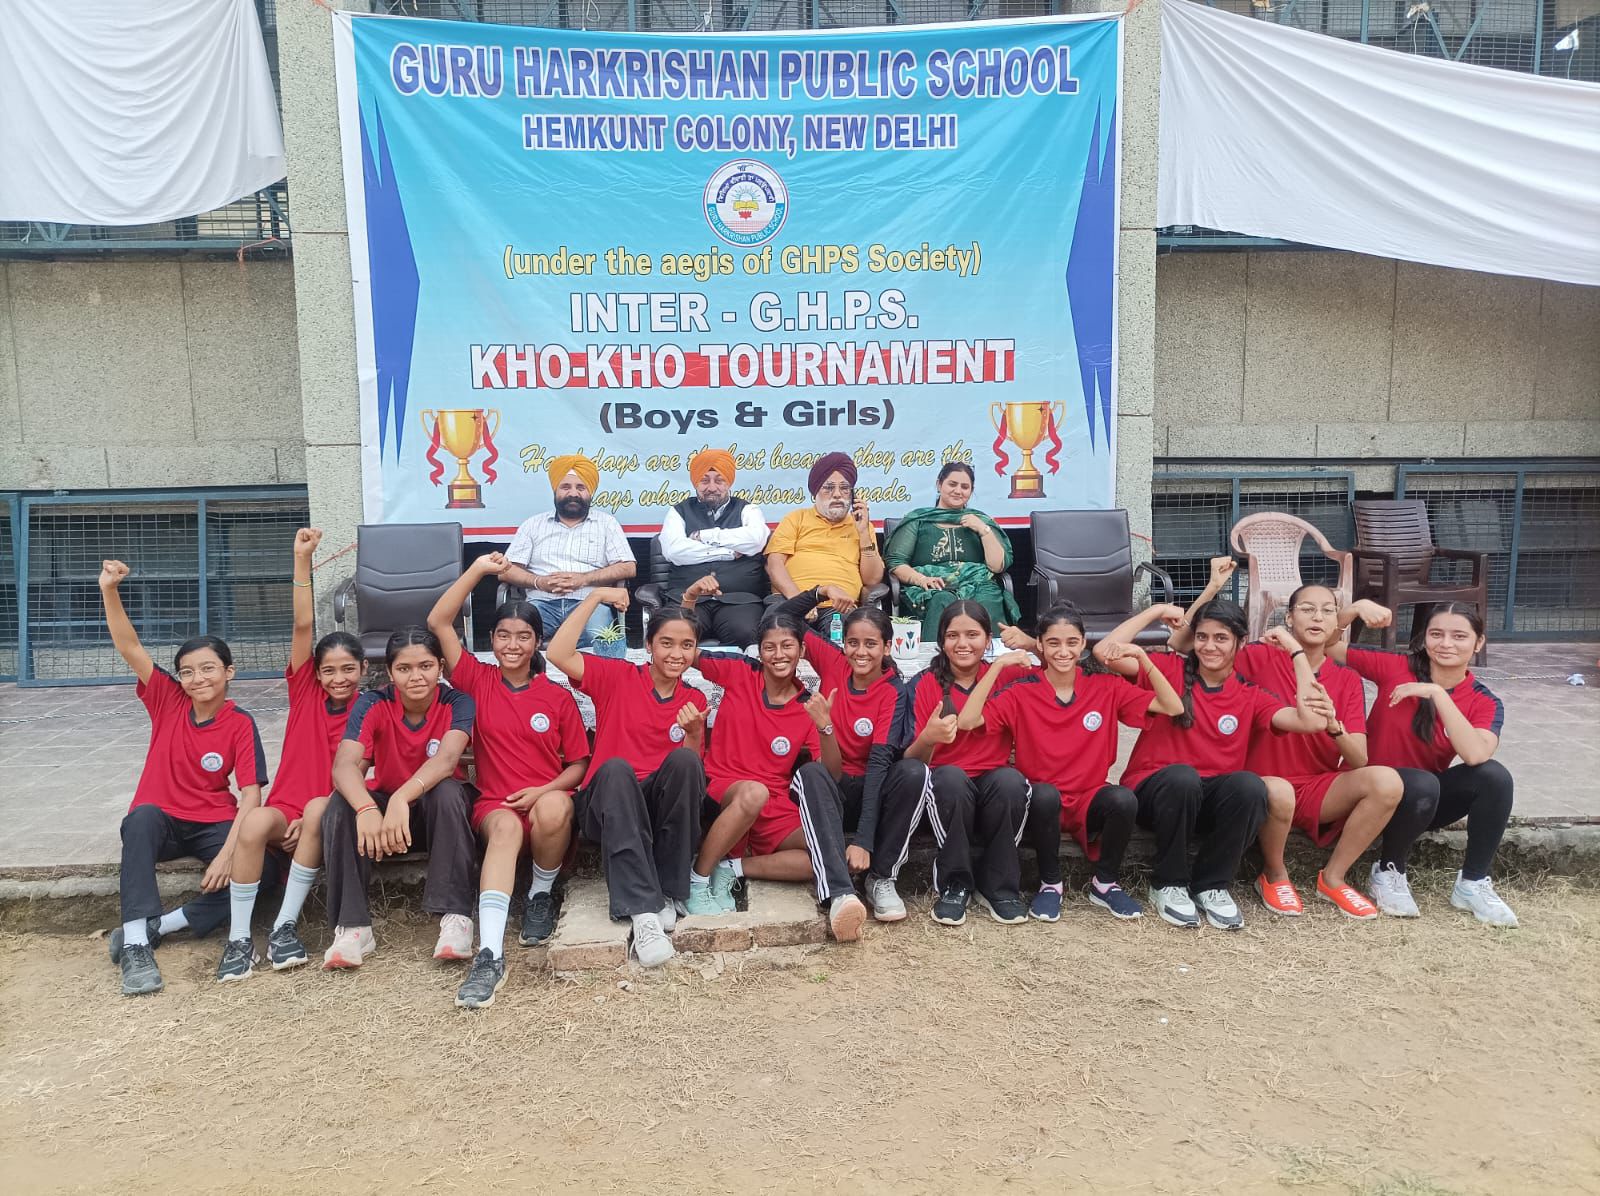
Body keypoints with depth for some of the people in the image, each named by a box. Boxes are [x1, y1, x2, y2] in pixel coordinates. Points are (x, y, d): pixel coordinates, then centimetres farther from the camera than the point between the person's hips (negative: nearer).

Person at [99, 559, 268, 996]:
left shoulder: (240, 724, -9)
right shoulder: (167, 701, -2)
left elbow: (250, 793, -16)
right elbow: (129, 647, -11)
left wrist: (227, 852, -27)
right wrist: (109, 590, -24)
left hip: (214, 825, -1)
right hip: (160, 822, 1)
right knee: (142, 817, -35)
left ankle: (151, 928, -19)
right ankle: (135, 944, -37)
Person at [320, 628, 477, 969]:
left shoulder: (457, 704, -17)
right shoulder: (372, 705, -14)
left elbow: (446, 759, -35)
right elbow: (344, 765, -29)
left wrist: (402, 798, -53)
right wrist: (366, 809, -50)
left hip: (435, 810, -1)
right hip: (383, 803, 2)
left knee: (447, 791, -35)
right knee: (339, 807, -28)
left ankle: (455, 915, -31)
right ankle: (353, 927, -24)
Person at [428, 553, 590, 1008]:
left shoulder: (558, 696, 7)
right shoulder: (477, 682, 8)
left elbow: (579, 763, 7)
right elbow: (438, 622, 0)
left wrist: (543, 791, -12)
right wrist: (479, 569, -2)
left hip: (548, 800, 1)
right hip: (494, 804, 0)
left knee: (553, 806, -37)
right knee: (506, 827, -37)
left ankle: (542, 895, -8)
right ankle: (489, 955, -47)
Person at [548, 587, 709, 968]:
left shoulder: (695, 701, 10)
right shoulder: (617, 677, 2)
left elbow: (694, 769, 5)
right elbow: (558, 654, -13)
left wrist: (693, 732, -15)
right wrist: (595, 597, -8)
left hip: (662, 812, 2)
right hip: (608, 806, -2)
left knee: (684, 760, -29)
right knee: (616, 768, -35)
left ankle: (667, 893, -20)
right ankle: (642, 911, -41)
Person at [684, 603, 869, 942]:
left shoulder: (809, 706, 4)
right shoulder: (738, 673, 3)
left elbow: (832, 777, -5)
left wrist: (825, 726, -20)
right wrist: (690, 598, -11)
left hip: (777, 814, 3)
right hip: (723, 799, -2)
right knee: (754, 791, -37)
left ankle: (732, 868, -22)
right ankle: (698, 879, -19)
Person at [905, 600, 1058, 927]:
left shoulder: (1006, 677, 7)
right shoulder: (928, 684, 1)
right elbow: (913, 761, -4)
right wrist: (926, 739, -27)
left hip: (997, 791, 1)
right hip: (947, 796, -1)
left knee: (1011, 780, -32)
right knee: (950, 777, -34)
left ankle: (999, 887, -13)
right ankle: (953, 885, -15)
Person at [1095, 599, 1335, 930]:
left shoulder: (1250, 696, 6)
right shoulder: (1169, 670, 1)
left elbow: (1303, 721, -9)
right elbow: (1105, 652, -12)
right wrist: (1158, 611, -7)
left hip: (1210, 801, 2)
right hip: (1153, 792, -2)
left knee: (1251, 785, -30)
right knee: (1182, 777, -36)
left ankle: (1211, 884, -8)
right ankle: (1168, 884, -12)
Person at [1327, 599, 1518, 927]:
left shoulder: (1485, 703, -8)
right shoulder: (1395, 667, -10)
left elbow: (1475, 755, -30)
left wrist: (1437, 693, -30)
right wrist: (1357, 607, -26)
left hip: (1429, 800, 3)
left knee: (1494, 775, -25)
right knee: (1423, 784, -35)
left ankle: (1473, 883, -9)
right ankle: (1389, 871, -7)